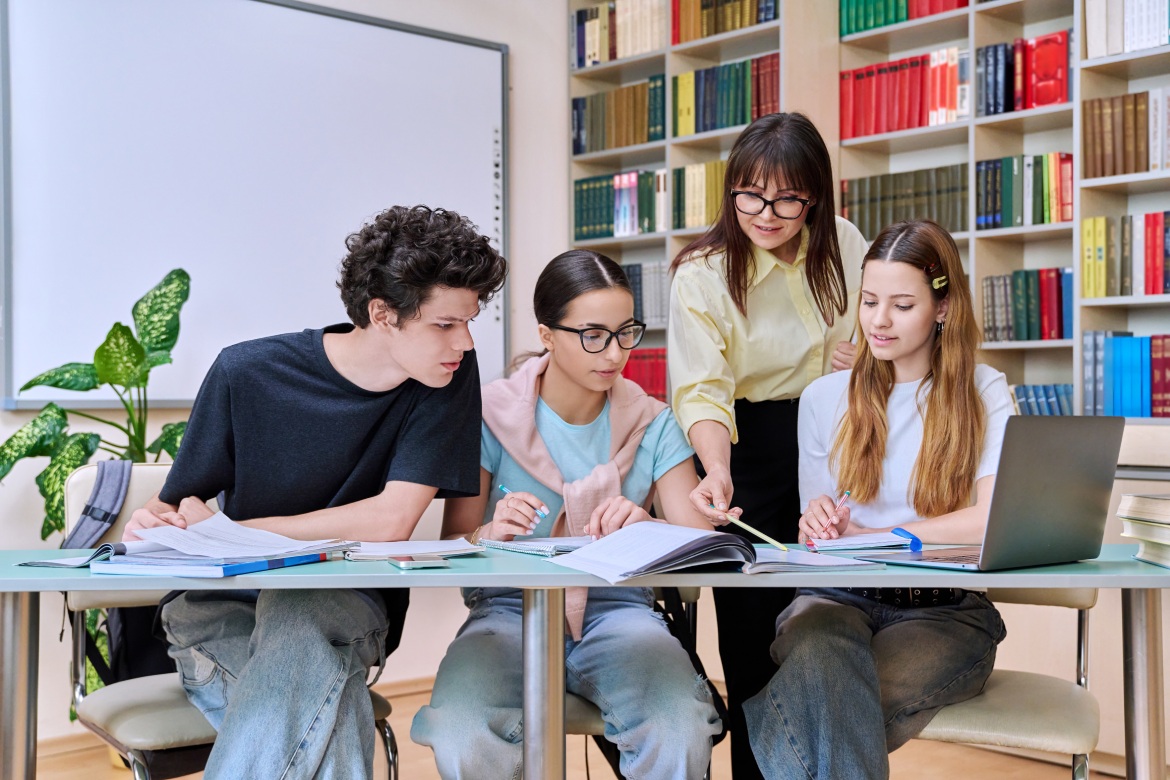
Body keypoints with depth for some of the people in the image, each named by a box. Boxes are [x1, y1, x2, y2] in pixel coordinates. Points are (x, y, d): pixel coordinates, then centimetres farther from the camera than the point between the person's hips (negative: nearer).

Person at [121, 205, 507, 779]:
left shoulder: (451, 374, -10)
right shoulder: (247, 374, -10)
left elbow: (390, 522, -15)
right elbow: (178, 504, 1)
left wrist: (228, 531, -14)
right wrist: (155, 520, -25)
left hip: (346, 605, 1)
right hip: (225, 606, -1)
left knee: (295, 613, -36)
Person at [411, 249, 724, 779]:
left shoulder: (651, 425, 5)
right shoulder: (492, 416, -1)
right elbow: (451, 549, 0)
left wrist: (647, 529, -24)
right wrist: (491, 534, -24)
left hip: (617, 612, 1)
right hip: (510, 611, -1)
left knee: (681, 729, -31)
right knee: (462, 735, -32)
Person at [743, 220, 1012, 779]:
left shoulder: (983, 394, 4)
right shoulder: (824, 398, 14)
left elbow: (992, 522, -11)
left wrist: (867, 536, -10)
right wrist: (818, 526, -11)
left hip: (943, 610, -2)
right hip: (837, 598, 3)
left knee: (824, 705, -35)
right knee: (820, 659, -36)